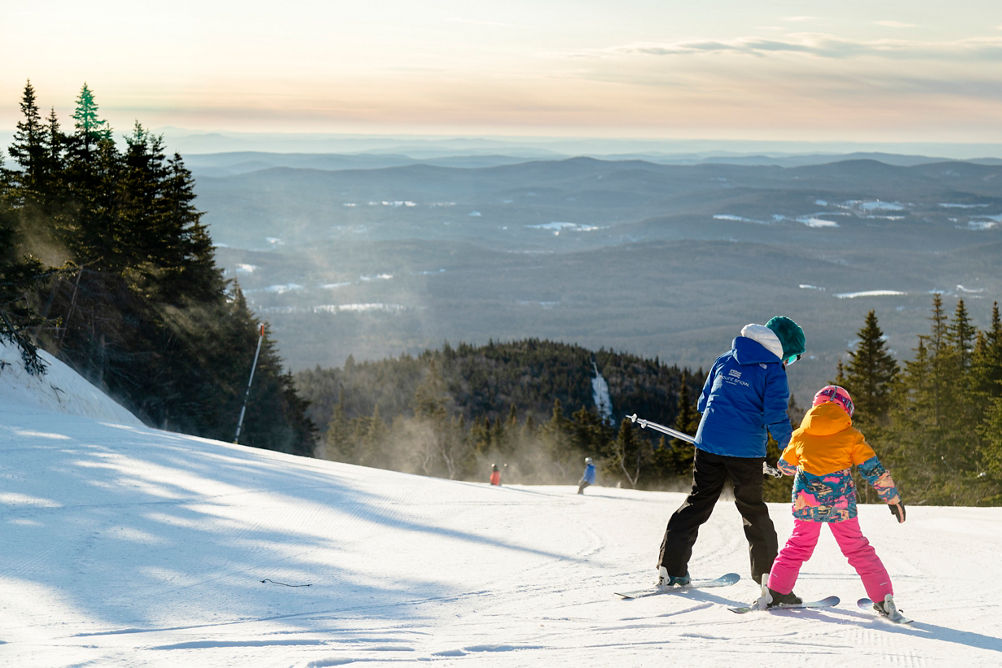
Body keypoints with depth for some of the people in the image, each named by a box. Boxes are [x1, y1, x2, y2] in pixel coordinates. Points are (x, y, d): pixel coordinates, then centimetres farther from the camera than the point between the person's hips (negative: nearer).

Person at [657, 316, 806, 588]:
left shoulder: (724, 360, 13)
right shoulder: (773, 371, -5)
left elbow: (703, 403, 16)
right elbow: (776, 418, -12)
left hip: (708, 443, 4)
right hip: (745, 450, -4)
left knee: (698, 501, 11)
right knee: (753, 510, 9)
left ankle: (670, 567, 7)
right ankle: (768, 575, 13)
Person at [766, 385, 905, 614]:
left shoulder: (800, 435, 6)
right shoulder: (851, 436, 0)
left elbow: (785, 466, 22)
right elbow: (874, 470, -1)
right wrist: (893, 499, 7)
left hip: (805, 500, 2)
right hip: (841, 503, -1)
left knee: (799, 545, 18)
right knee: (858, 549, 9)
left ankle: (777, 590, 15)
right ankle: (883, 598, 5)